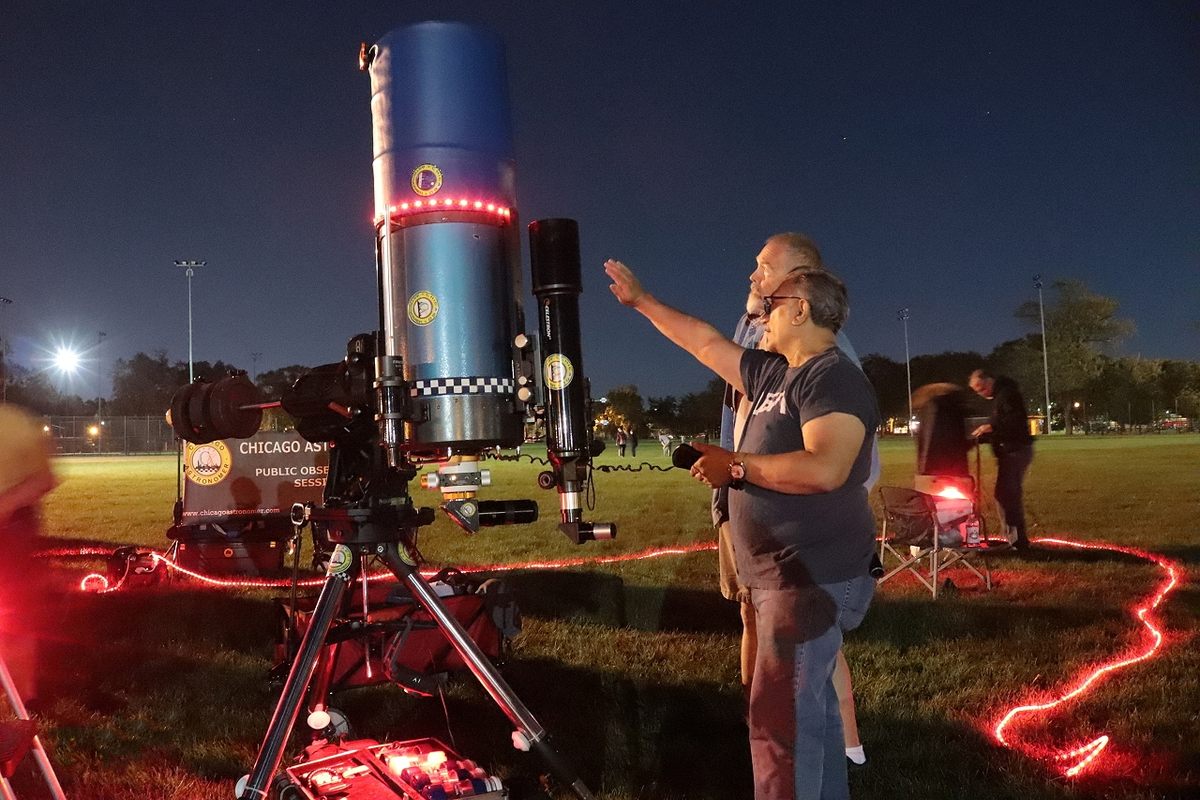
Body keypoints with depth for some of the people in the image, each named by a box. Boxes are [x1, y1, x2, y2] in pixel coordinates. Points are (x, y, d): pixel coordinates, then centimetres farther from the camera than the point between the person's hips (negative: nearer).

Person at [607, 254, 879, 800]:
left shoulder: (833, 376, -15)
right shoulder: (773, 373, 13)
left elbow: (823, 469, -29)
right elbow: (705, 342, 23)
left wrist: (735, 466, -18)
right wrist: (641, 300, 27)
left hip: (812, 579, -10)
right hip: (784, 576, 10)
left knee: (782, 719, -7)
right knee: (808, 709, 19)